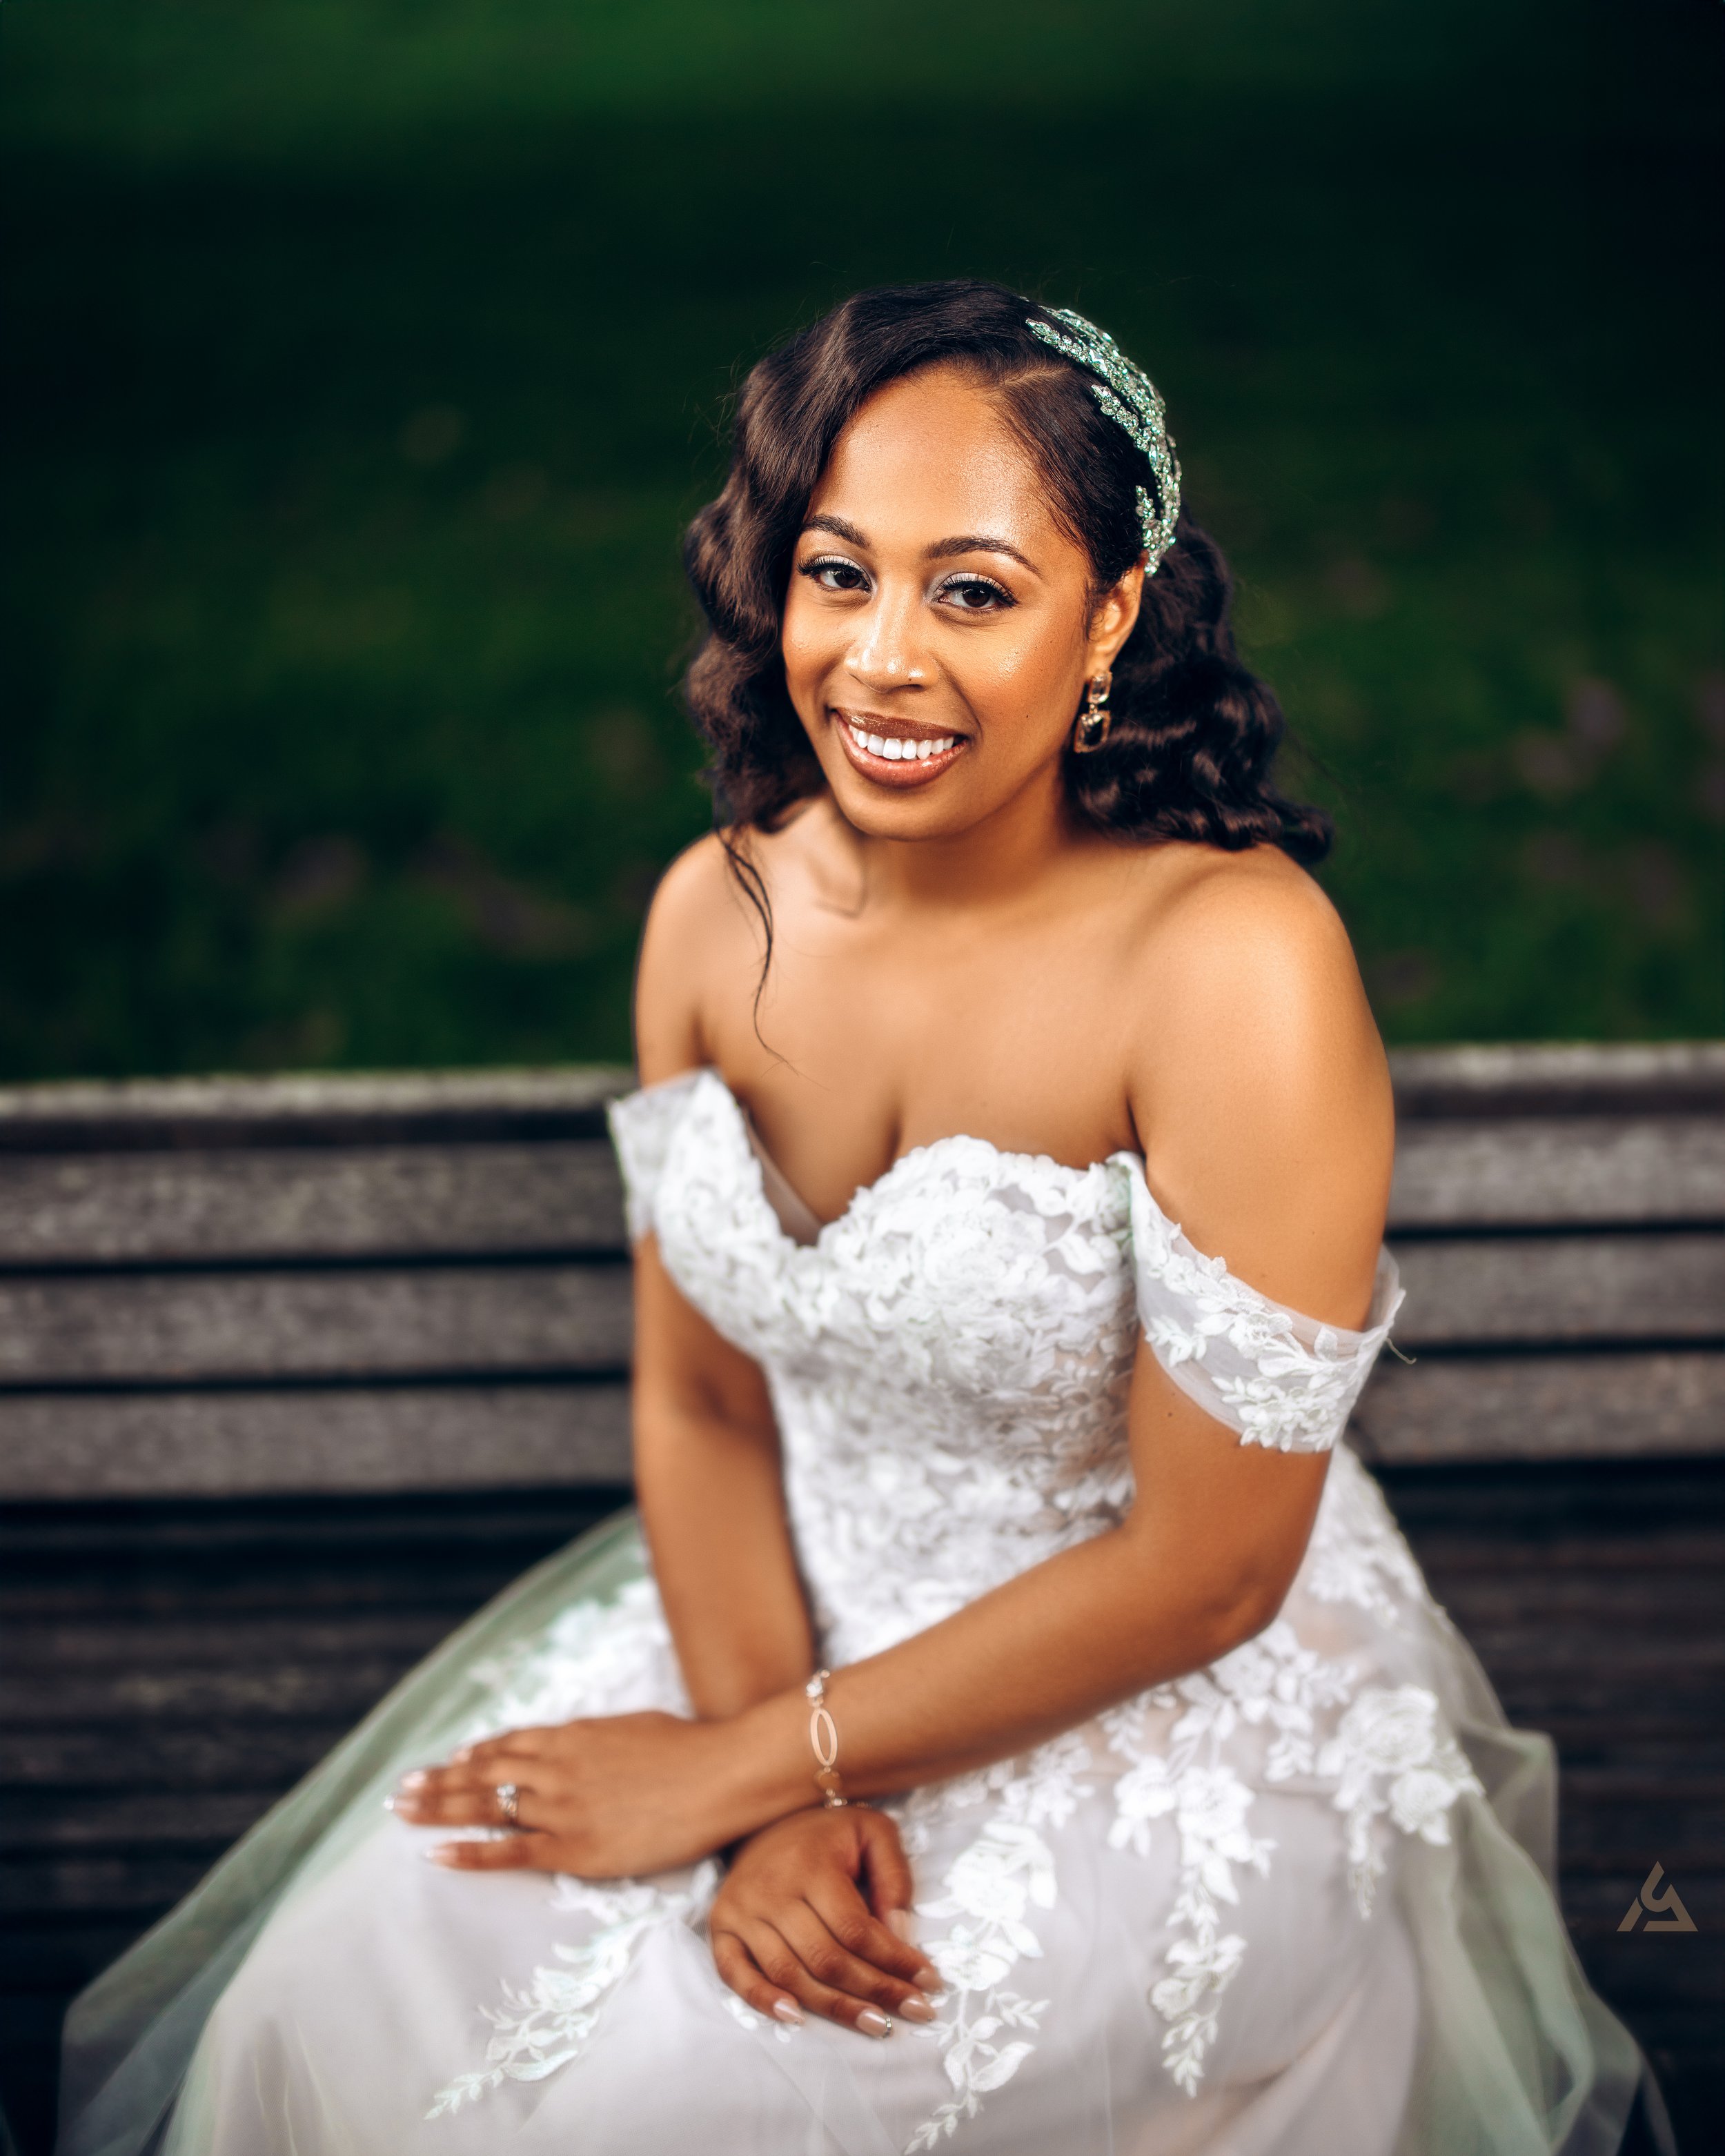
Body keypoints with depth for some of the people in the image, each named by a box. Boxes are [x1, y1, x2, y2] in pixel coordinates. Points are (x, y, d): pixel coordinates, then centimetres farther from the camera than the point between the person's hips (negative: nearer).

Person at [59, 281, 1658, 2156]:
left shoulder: (1235, 965, -25)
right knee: (349, 1999, -7)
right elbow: (699, 1394, 1)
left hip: (1173, 1716, -5)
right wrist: (785, 1797, -14)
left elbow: (1206, 1571, -20)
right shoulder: (718, 909, -6)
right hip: (791, 1618, 5)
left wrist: (742, 1763, -15)